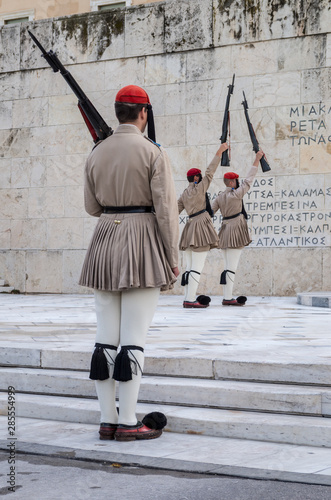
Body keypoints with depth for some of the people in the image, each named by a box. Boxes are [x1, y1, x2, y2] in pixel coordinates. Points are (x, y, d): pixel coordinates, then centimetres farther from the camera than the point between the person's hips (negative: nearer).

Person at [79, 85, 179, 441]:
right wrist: (172, 258, -5)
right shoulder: (153, 152, -7)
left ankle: (107, 421, 11)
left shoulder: (97, 153, 8)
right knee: (133, 338, -3)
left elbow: (91, 207, 14)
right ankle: (127, 423, -2)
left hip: (104, 242, 5)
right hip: (143, 242, -5)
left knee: (106, 337, 7)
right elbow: (166, 209, -11)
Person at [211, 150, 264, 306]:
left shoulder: (219, 197, 10)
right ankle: (228, 298, -12)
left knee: (228, 267, 10)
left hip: (224, 232, 8)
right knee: (231, 267, -9)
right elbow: (249, 180, -6)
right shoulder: (236, 194, -10)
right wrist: (257, 159, -1)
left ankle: (226, 297, 9)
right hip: (236, 231, -8)